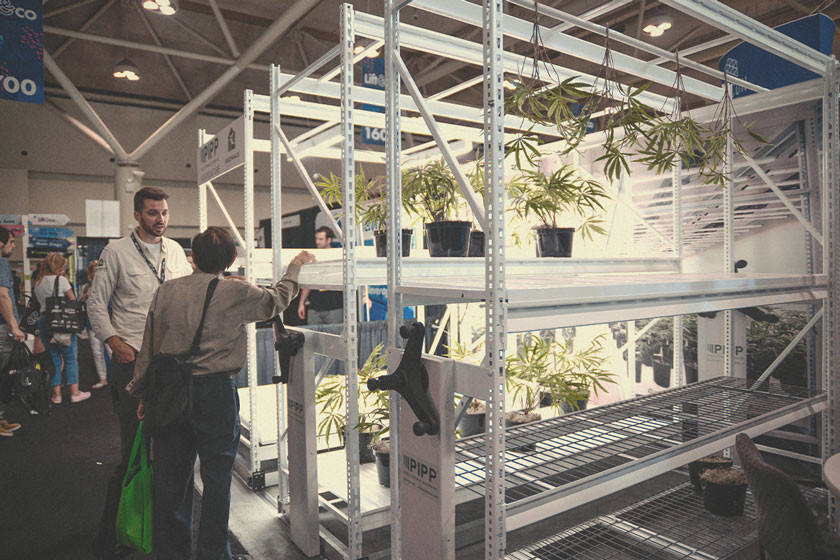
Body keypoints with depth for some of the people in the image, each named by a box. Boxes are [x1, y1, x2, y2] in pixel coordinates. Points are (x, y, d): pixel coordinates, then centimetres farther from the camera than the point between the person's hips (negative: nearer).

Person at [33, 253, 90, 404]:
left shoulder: (37, 283, 13)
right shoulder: (61, 279, -6)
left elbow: (42, 302, 14)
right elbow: (73, 301, -3)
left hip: (43, 320, 6)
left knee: (54, 358, 11)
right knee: (70, 358, 1)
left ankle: (56, 394, 13)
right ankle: (75, 393, 3)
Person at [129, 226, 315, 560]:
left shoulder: (166, 291, 2)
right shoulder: (234, 292, -10)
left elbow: (148, 348, 6)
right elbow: (277, 300, 6)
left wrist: (142, 394, 16)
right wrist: (295, 266, 22)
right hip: (214, 392, -4)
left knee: (171, 476, 15)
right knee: (217, 476, 10)